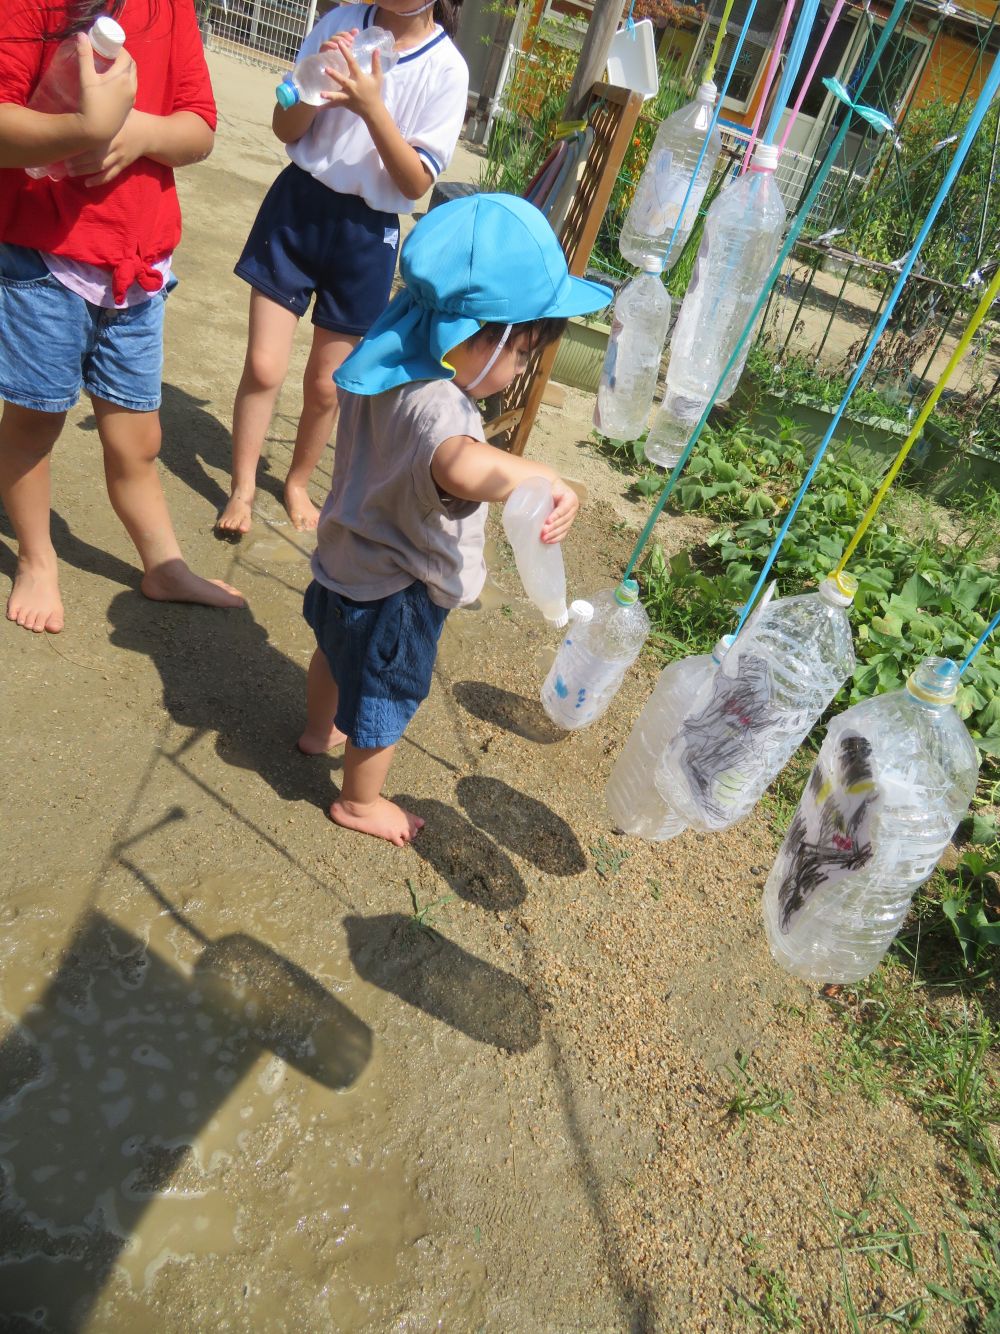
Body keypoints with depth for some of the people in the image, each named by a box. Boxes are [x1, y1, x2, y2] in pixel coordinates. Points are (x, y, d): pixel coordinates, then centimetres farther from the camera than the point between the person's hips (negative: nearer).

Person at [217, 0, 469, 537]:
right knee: (263, 366, -2)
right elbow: (286, 129, 3)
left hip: (366, 231, -1)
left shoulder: (446, 69, -7)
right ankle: (242, 489, 16)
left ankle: (298, 482, 32)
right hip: (298, 204, 2)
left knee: (325, 383, 7)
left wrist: (371, 107, -23)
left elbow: (416, 182, -11)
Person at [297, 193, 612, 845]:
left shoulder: (386, 371, -10)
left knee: (337, 654, 34)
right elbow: (463, 467, -61)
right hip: (395, 595, -9)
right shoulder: (434, 407, -38)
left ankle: (319, 730, 63)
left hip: (347, 560, 9)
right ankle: (360, 801, 42)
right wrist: (547, 480, -55)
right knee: (387, 700, 16)